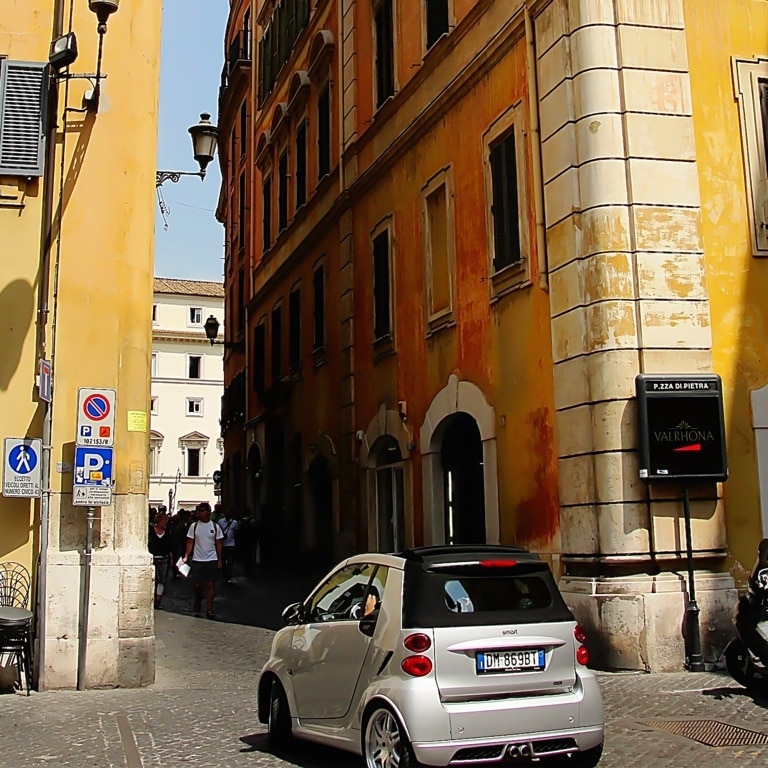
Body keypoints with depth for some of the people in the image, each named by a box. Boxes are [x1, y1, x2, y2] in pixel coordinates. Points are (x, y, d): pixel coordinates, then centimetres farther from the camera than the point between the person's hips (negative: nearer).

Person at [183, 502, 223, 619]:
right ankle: (198, 600, 33)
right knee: (196, 584, 3)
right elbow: (190, 542, 2)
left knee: (210, 584, -3)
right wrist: (186, 556, -9)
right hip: (197, 559, 0)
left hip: (211, 560, 0)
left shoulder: (215, 526, 2)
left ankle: (209, 609, 2)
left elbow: (218, 544, 6)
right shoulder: (194, 526, 2)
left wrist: (219, 560, 2)